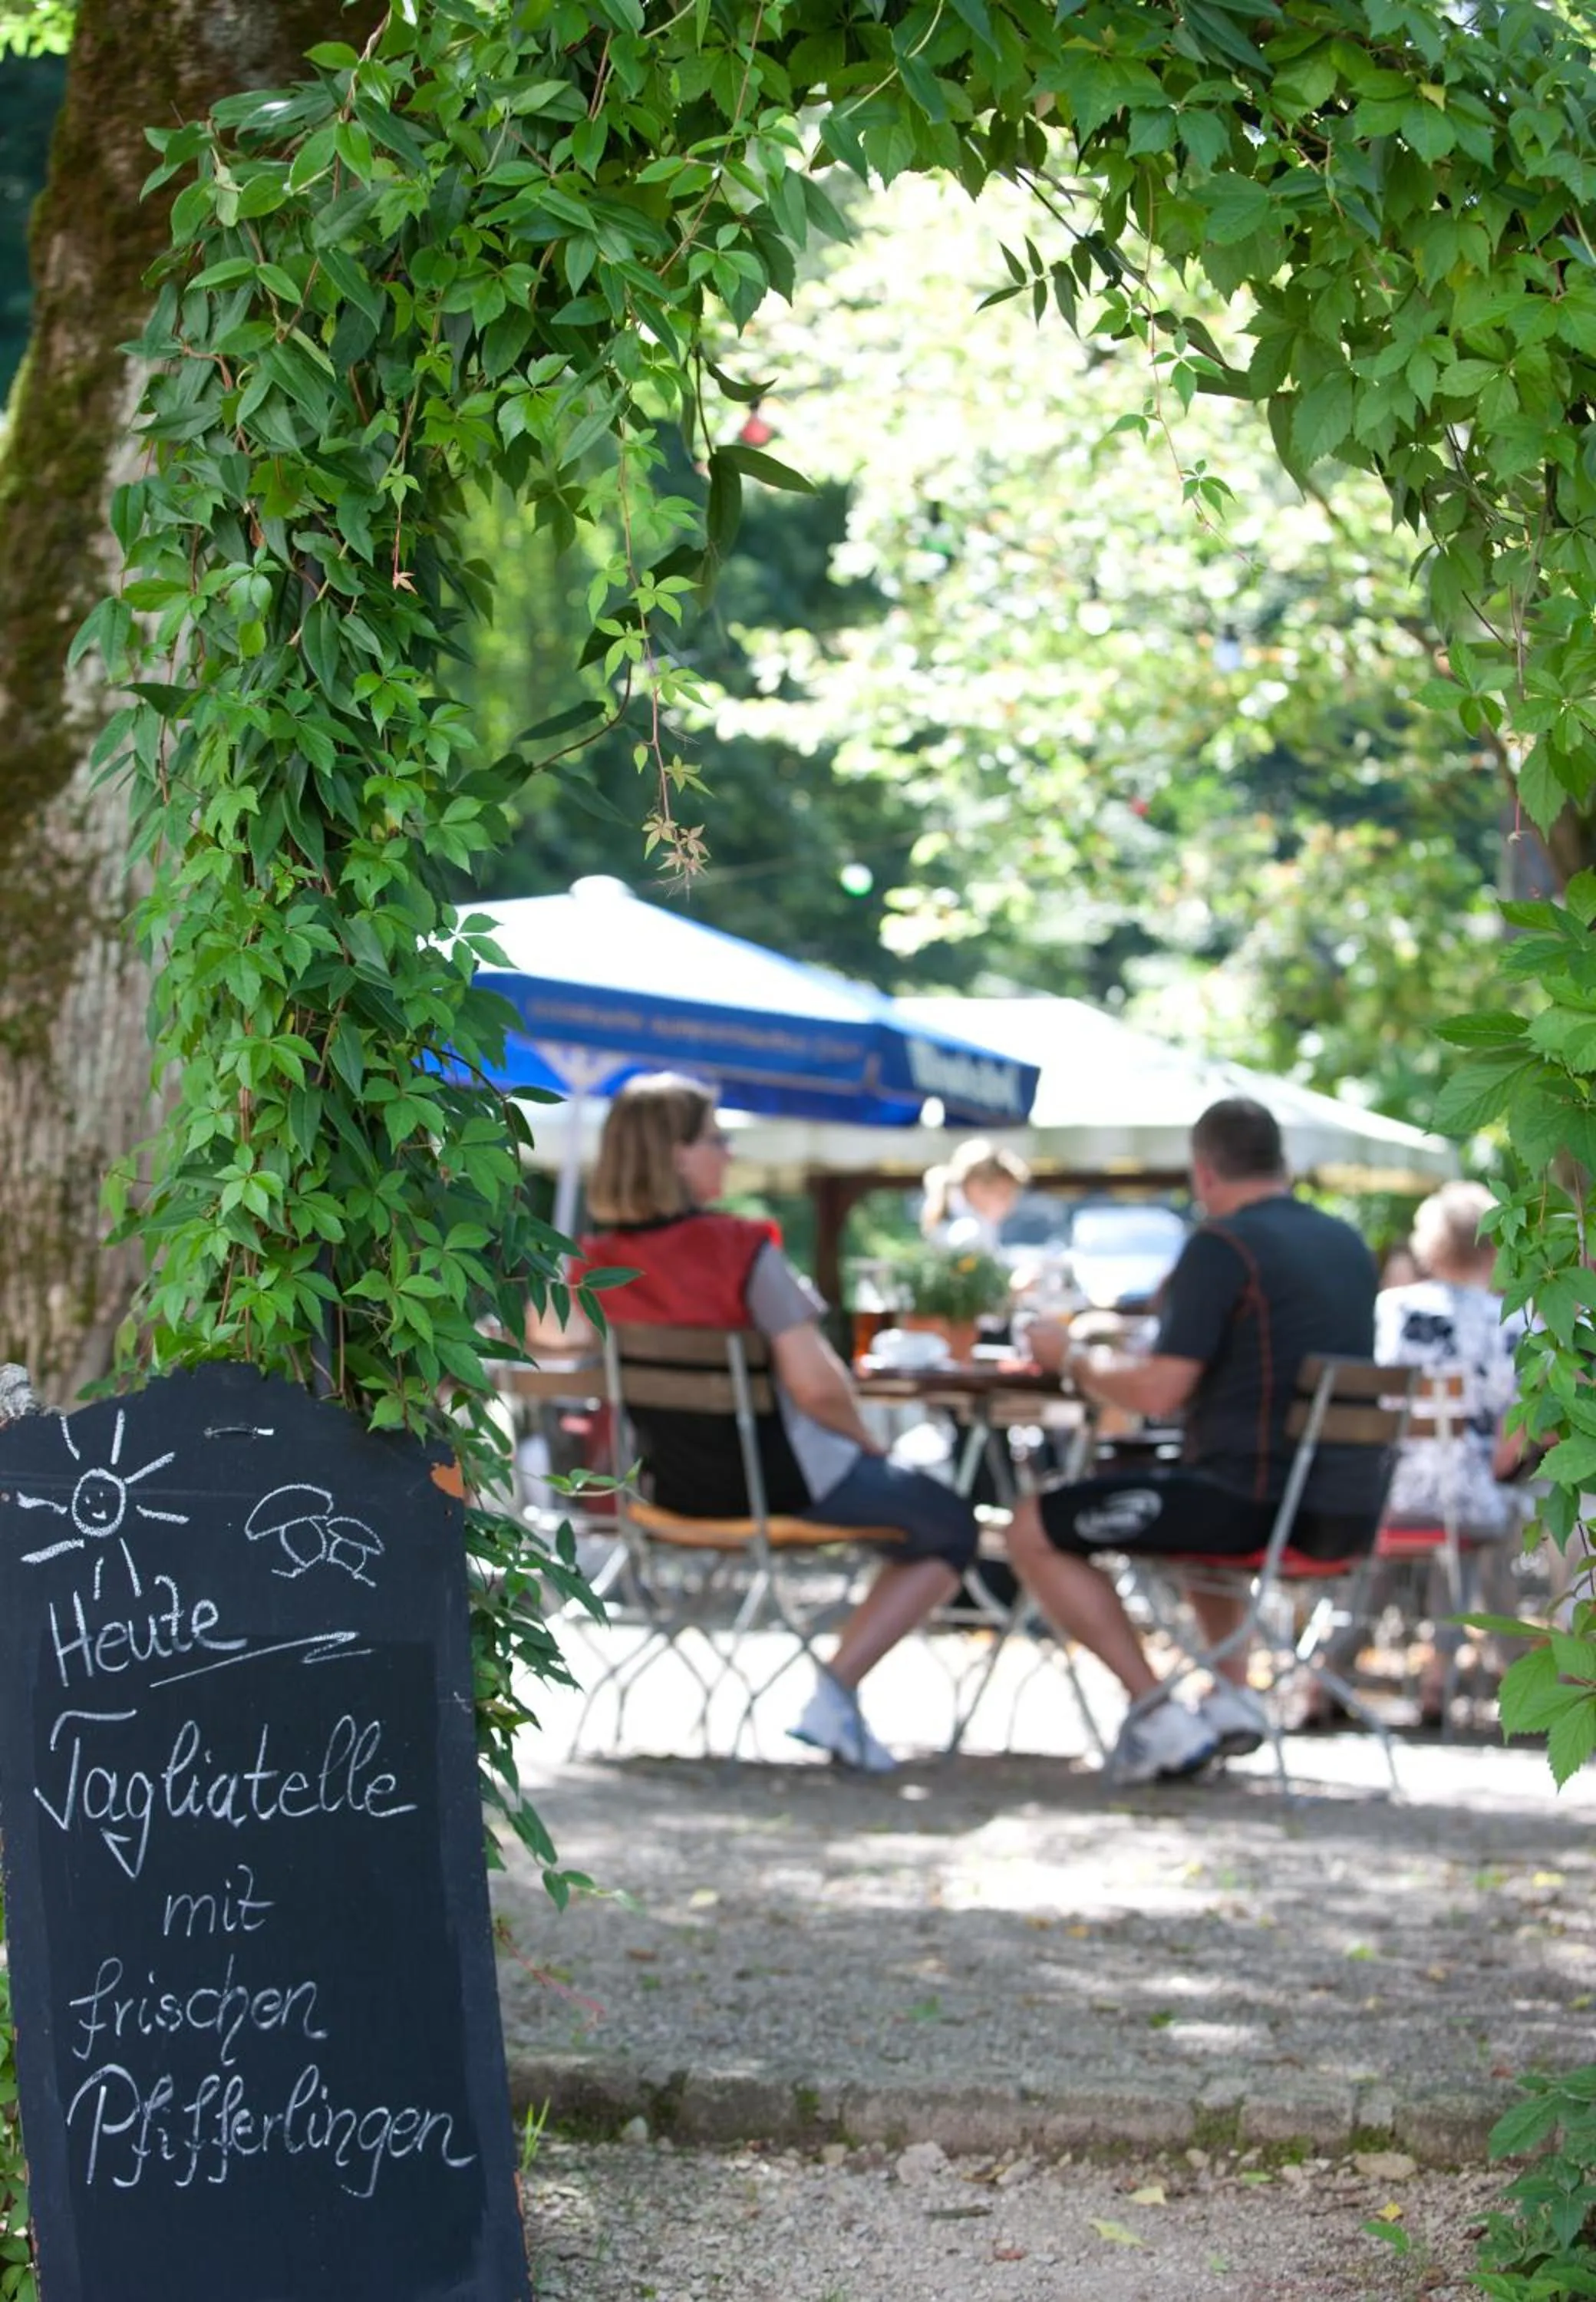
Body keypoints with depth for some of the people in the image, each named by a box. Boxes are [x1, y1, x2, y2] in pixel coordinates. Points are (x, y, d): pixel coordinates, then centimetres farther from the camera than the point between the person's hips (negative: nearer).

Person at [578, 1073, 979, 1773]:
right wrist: (863, 1439, -4)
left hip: (675, 1486, 7)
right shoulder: (742, 1250, -23)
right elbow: (815, 1386, -26)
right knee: (949, 1528, 15)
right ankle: (834, 1696, -1)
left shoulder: (597, 1262, -6)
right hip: (778, 1482, -7)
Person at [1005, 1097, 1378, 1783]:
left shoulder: (1222, 1245, -11)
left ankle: (1160, 1718, -4)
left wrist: (1074, 1360, 3)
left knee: (1034, 1531, 3)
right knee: (1193, 1512, 40)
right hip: (1344, 1513, 9)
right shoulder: (1349, 1245, 14)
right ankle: (1232, 1694, 26)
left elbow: (1158, 1393, -15)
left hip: (1252, 1499, -9)